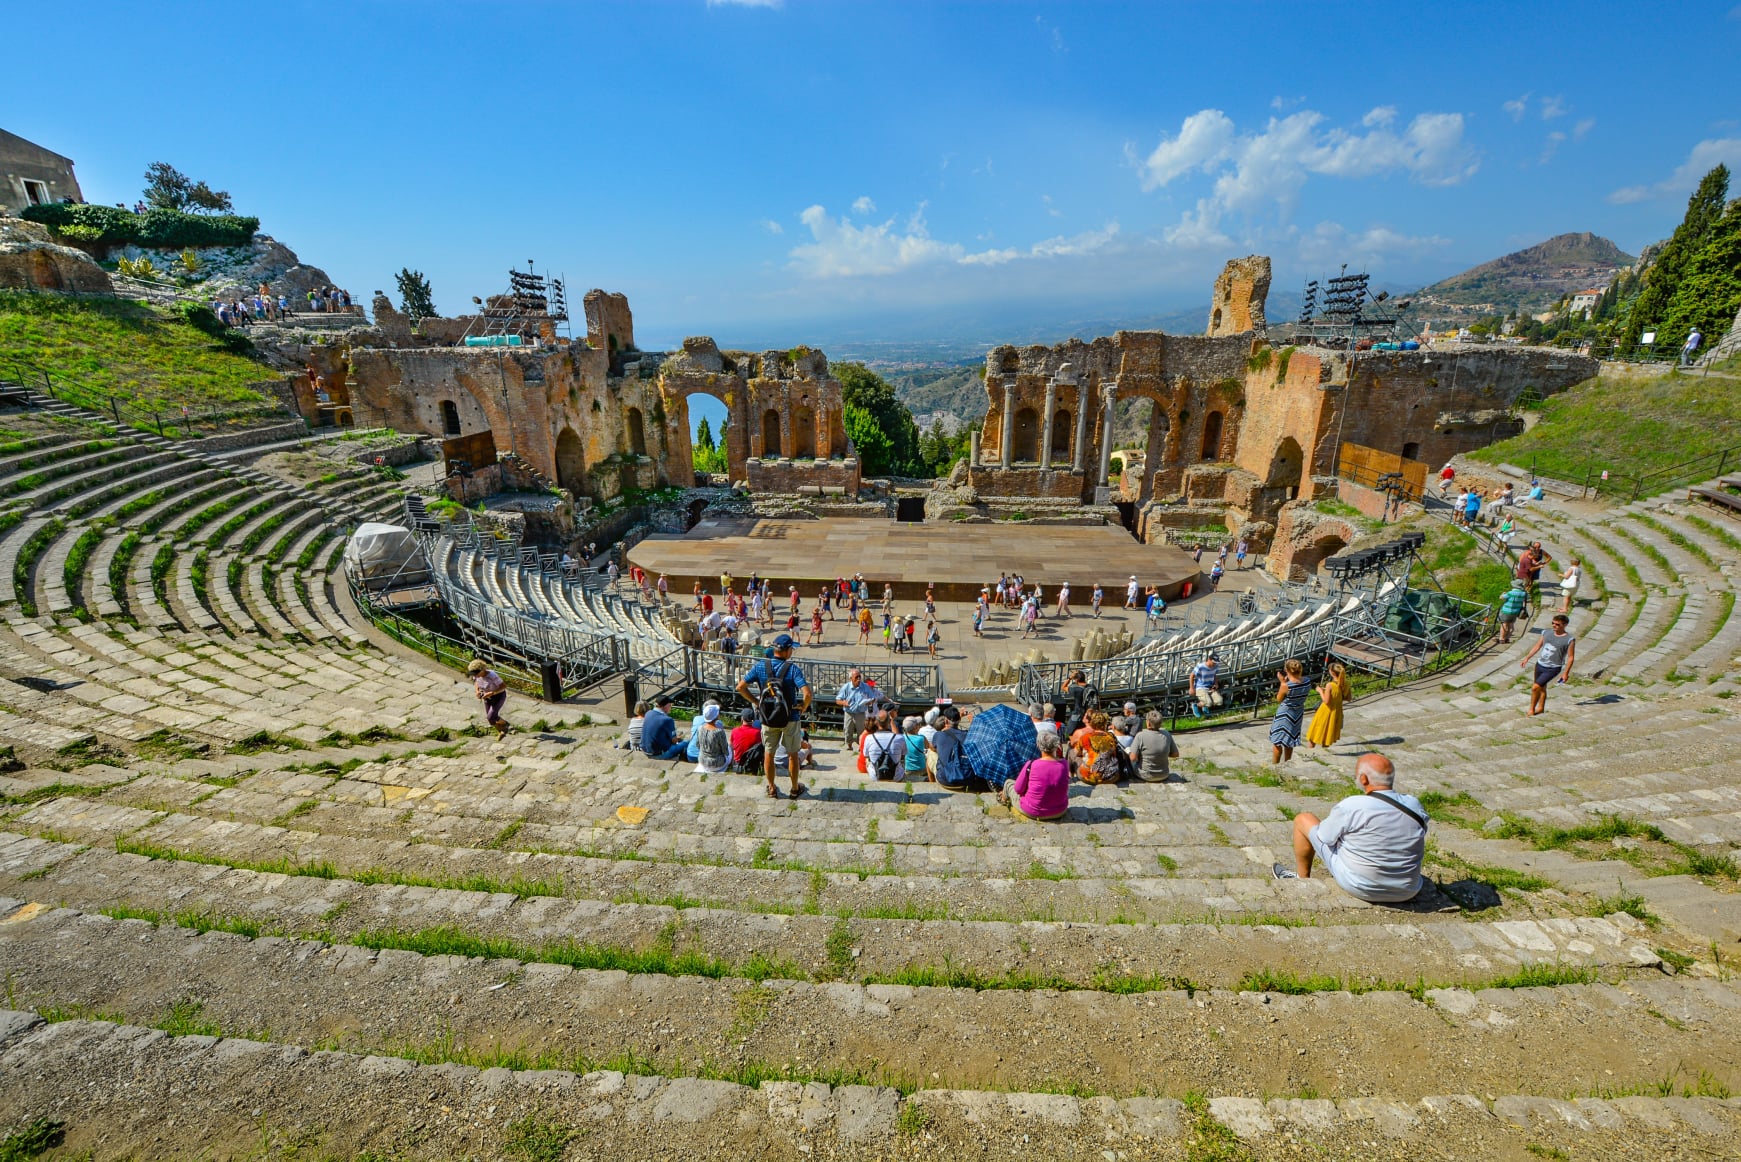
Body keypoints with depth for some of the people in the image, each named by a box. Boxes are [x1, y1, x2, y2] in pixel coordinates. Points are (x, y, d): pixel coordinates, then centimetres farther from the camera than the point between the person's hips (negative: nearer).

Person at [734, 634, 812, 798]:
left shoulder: (760, 666, -9)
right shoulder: (793, 668, -18)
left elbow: (740, 687, -7)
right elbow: (807, 693, -29)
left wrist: (755, 701, 5)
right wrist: (804, 707, -9)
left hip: (767, 718, 2)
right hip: (790, 718, -2)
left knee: (768, 754, 18)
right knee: (792, 754, 16)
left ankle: (771, 789, 30)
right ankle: (795, 788, 29)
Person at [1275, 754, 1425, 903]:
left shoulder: (1352, 806, -23)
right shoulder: (1416, 805, -9)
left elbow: (1324, 836, -10)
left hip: (1358, 887, -5)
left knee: (1303, 819, 9)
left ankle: (1302, 878, 26)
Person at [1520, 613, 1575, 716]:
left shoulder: (1569, 640, -13)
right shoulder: (1546, 632, 1)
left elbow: (1570, 657, -10)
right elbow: (1537, 646, 11)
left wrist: (1566, 673, -11)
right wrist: (1527, 658, 10)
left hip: (1553, 668, -5)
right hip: (1540, 664, 6)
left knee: (1535, 687, -13)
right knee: (1542, 687, 20)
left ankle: (1531, 709, 4)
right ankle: (1541, 708, 37)